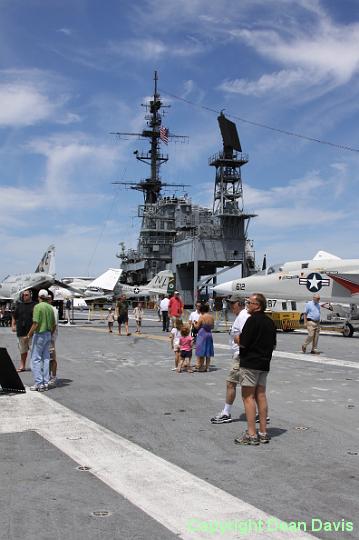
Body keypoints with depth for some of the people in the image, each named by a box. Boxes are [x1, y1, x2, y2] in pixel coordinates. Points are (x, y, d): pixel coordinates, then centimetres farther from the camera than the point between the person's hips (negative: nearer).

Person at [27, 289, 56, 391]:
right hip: (48, 334, 7)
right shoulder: (50, 307, 8)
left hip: (39, 334, -7)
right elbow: (54, 325, 12)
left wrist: (29, 335, -9)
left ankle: (38, 383, -4)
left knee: (36, 359, -1)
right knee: (46, 359, 10)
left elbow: (35, 324, -19)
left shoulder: (37, 307, -13)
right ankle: (45, 383, 13)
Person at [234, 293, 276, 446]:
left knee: (248, 397, -4)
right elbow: (273, 345, 18)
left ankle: (251, 434, -5)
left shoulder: (253, 320, -14)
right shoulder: (270, 322, 12)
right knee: (261, 395, 11)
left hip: (250, 363, -8)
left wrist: (237, 339, 4)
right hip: (264, 364, 8)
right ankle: (263, 433, 13)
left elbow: (243, 343, -16)